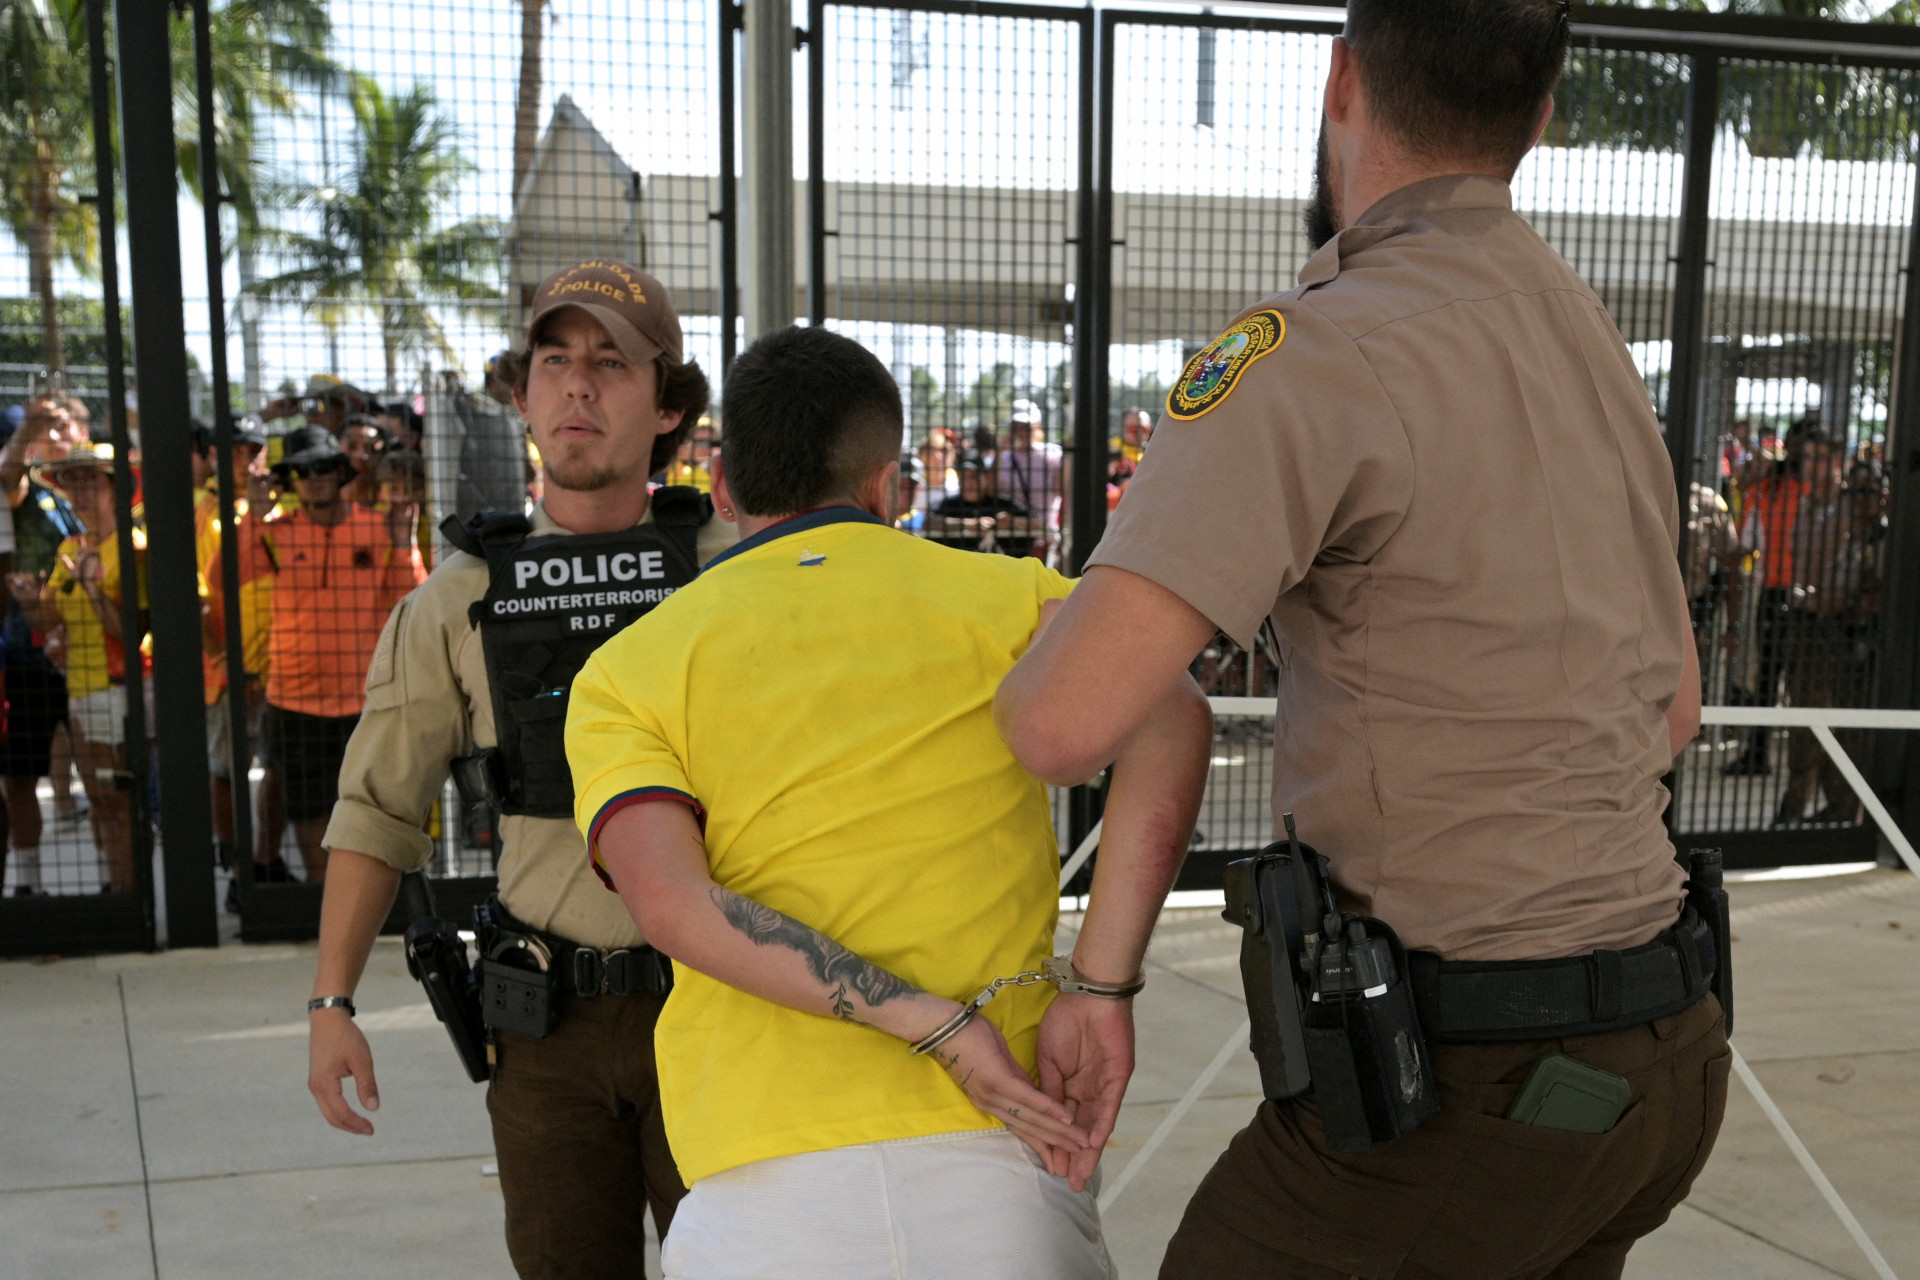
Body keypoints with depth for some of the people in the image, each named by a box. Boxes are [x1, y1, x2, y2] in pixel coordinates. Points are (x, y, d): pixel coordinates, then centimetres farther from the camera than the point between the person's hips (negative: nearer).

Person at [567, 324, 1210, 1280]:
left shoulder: (625, 673, 10)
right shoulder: (1003, 597, 10)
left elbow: (669, 902, -8)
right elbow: (1168, 714, -10)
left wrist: (934, 1025, -10)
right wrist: (1104, 990, -9)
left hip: (766, 1192, 1)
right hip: (1003, 1171, 0)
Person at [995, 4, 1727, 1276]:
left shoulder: (1315, 352, -19)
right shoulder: (1594, 349, 10)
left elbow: (1068, 721, -29)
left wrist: (1057, 652, -4)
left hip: (1458, 1085, -8)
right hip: (1653, 1054, 9)